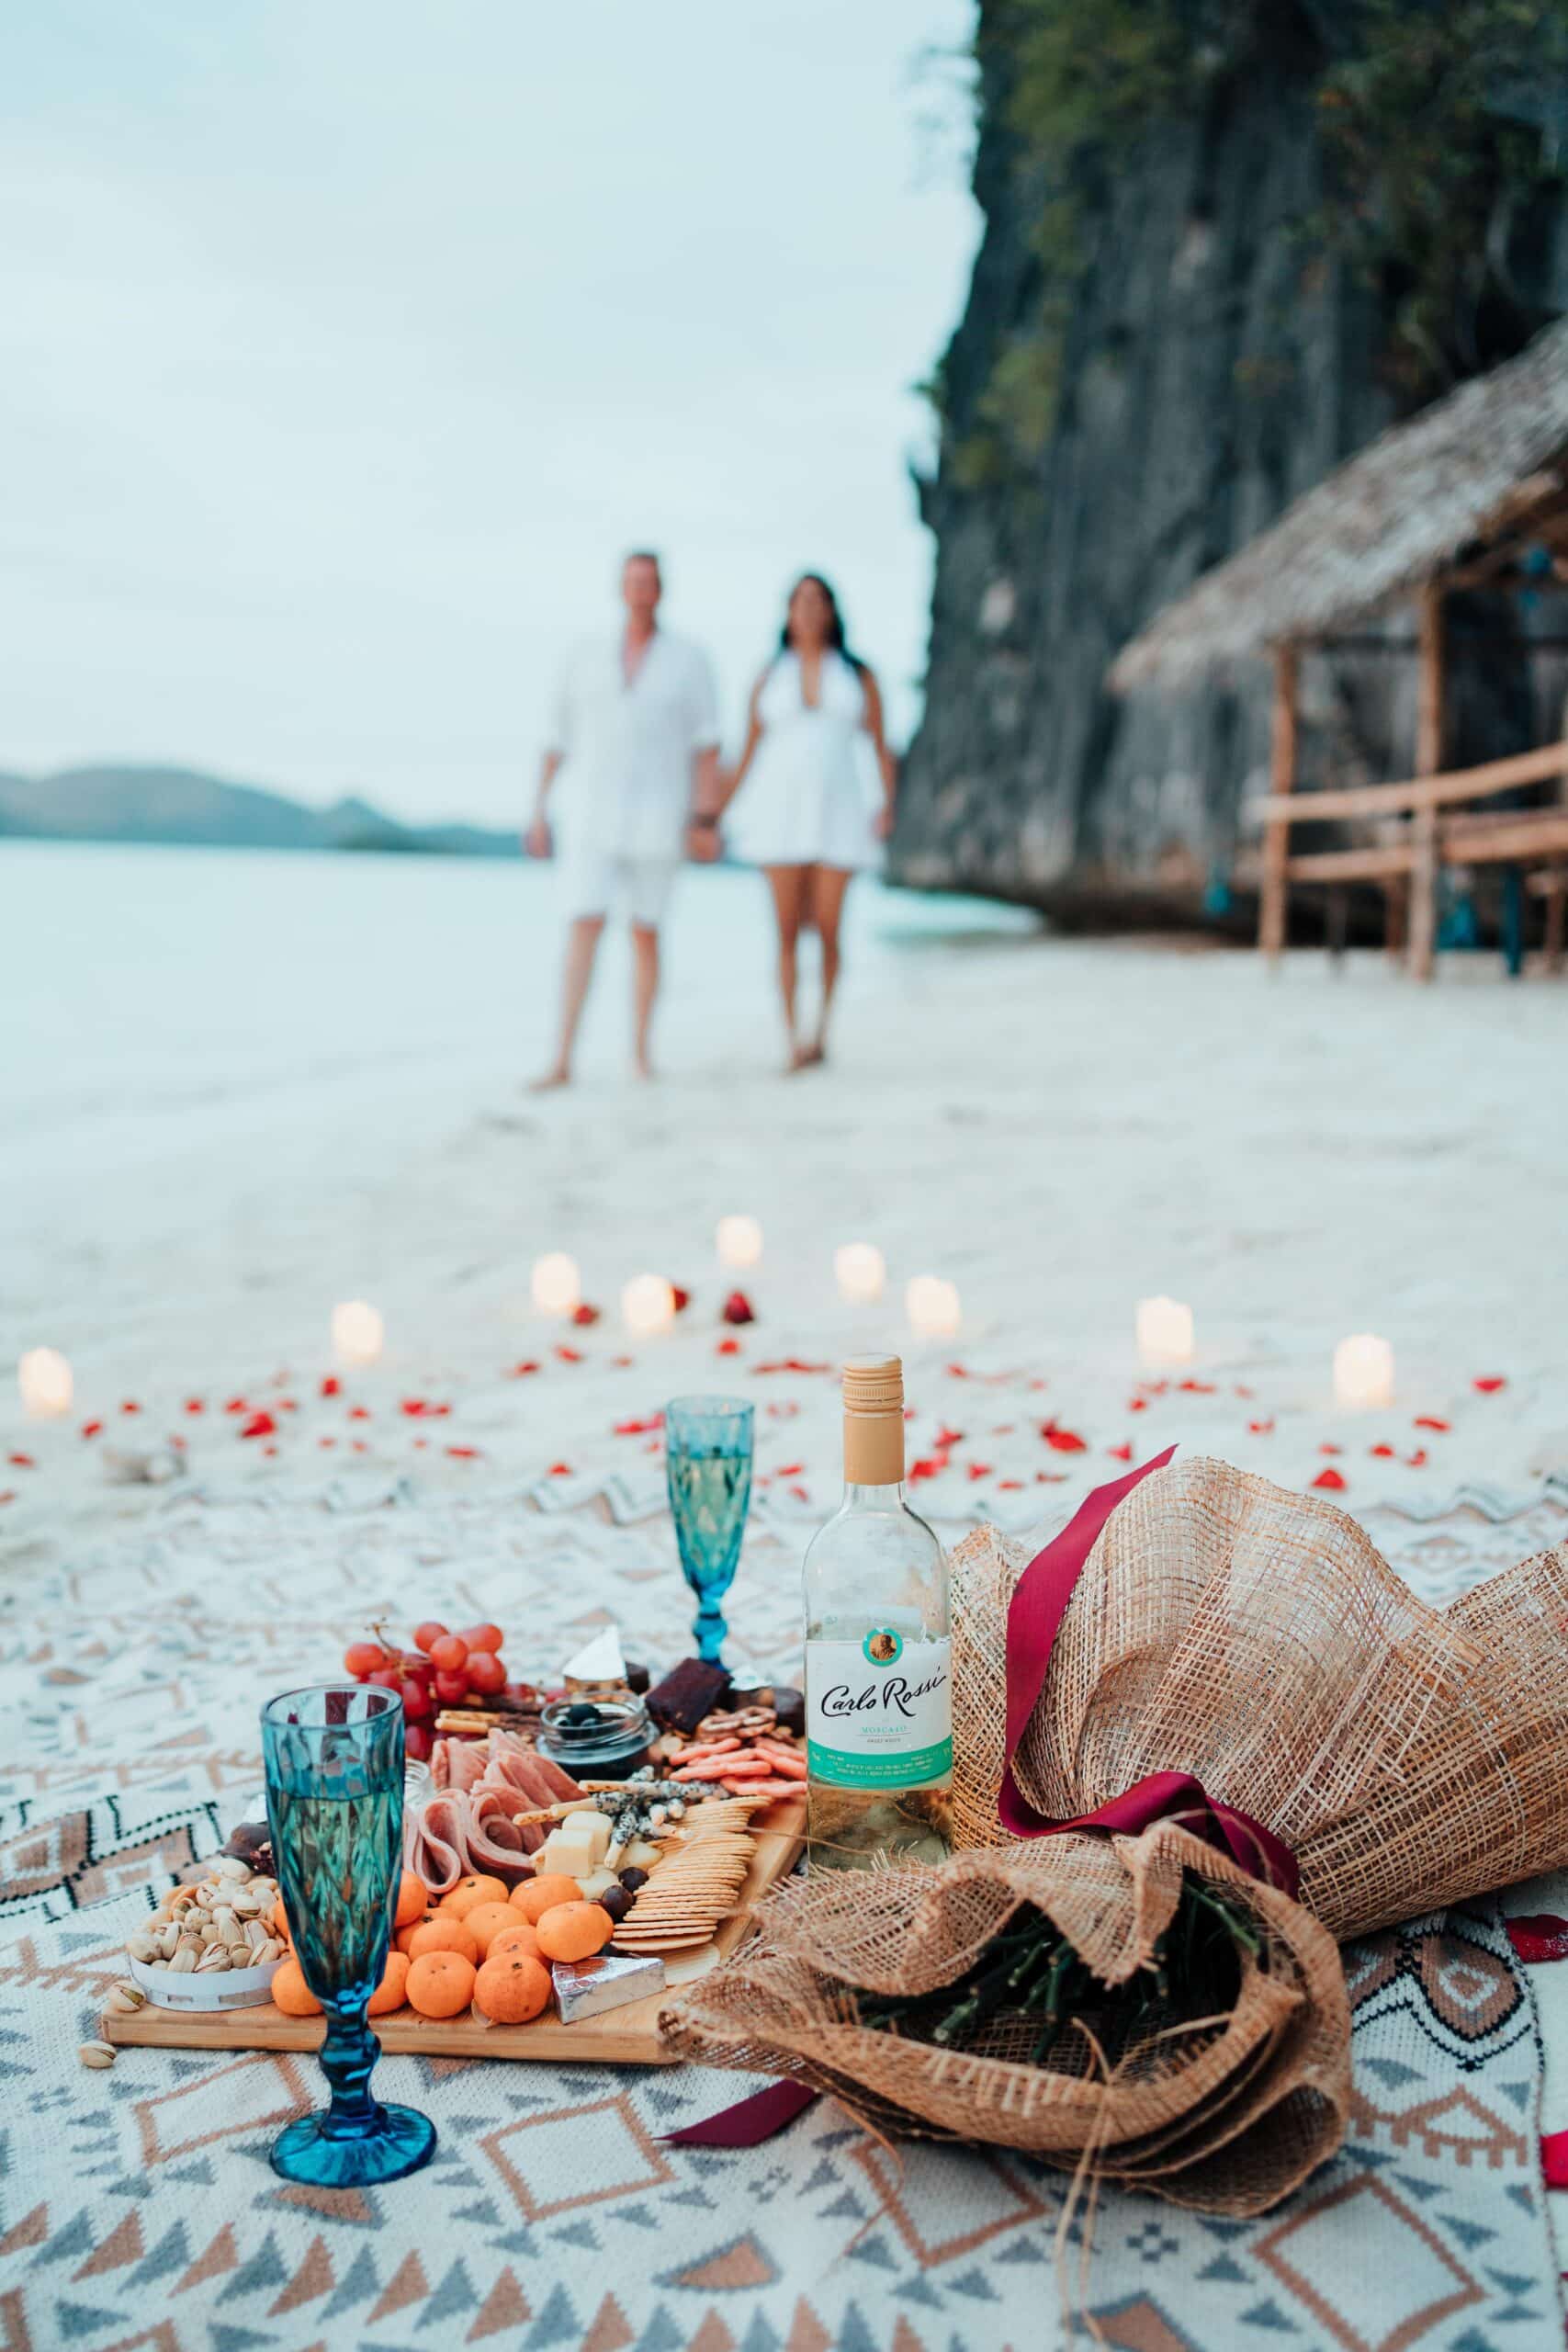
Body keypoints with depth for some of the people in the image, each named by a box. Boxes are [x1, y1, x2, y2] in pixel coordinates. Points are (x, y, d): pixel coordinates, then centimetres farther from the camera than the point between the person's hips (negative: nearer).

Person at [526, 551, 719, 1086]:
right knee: (584, 927, -10)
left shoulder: (689, 660, 2)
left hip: (655, 818, -1)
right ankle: (562, 1061, -13)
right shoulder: (586, 658, 7)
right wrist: (539, 815, 4)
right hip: (591, 815, 1)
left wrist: (703, 820, -13)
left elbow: (707, 745, -3)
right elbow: (558, 740, 9)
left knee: (646, 934, 5)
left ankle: (642, 1050, 21)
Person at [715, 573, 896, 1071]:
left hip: (836, 813, 0)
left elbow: (882, 750, 7)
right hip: (779, 811, 0)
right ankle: (793, 1044, 3)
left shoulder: (859, 675, 7)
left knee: (827, 930, -3)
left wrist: (888, 807, -8)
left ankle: (821, 1032, 18)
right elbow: (747, 759, 10)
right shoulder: (768, 680, 8)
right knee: (787, 931, -4)